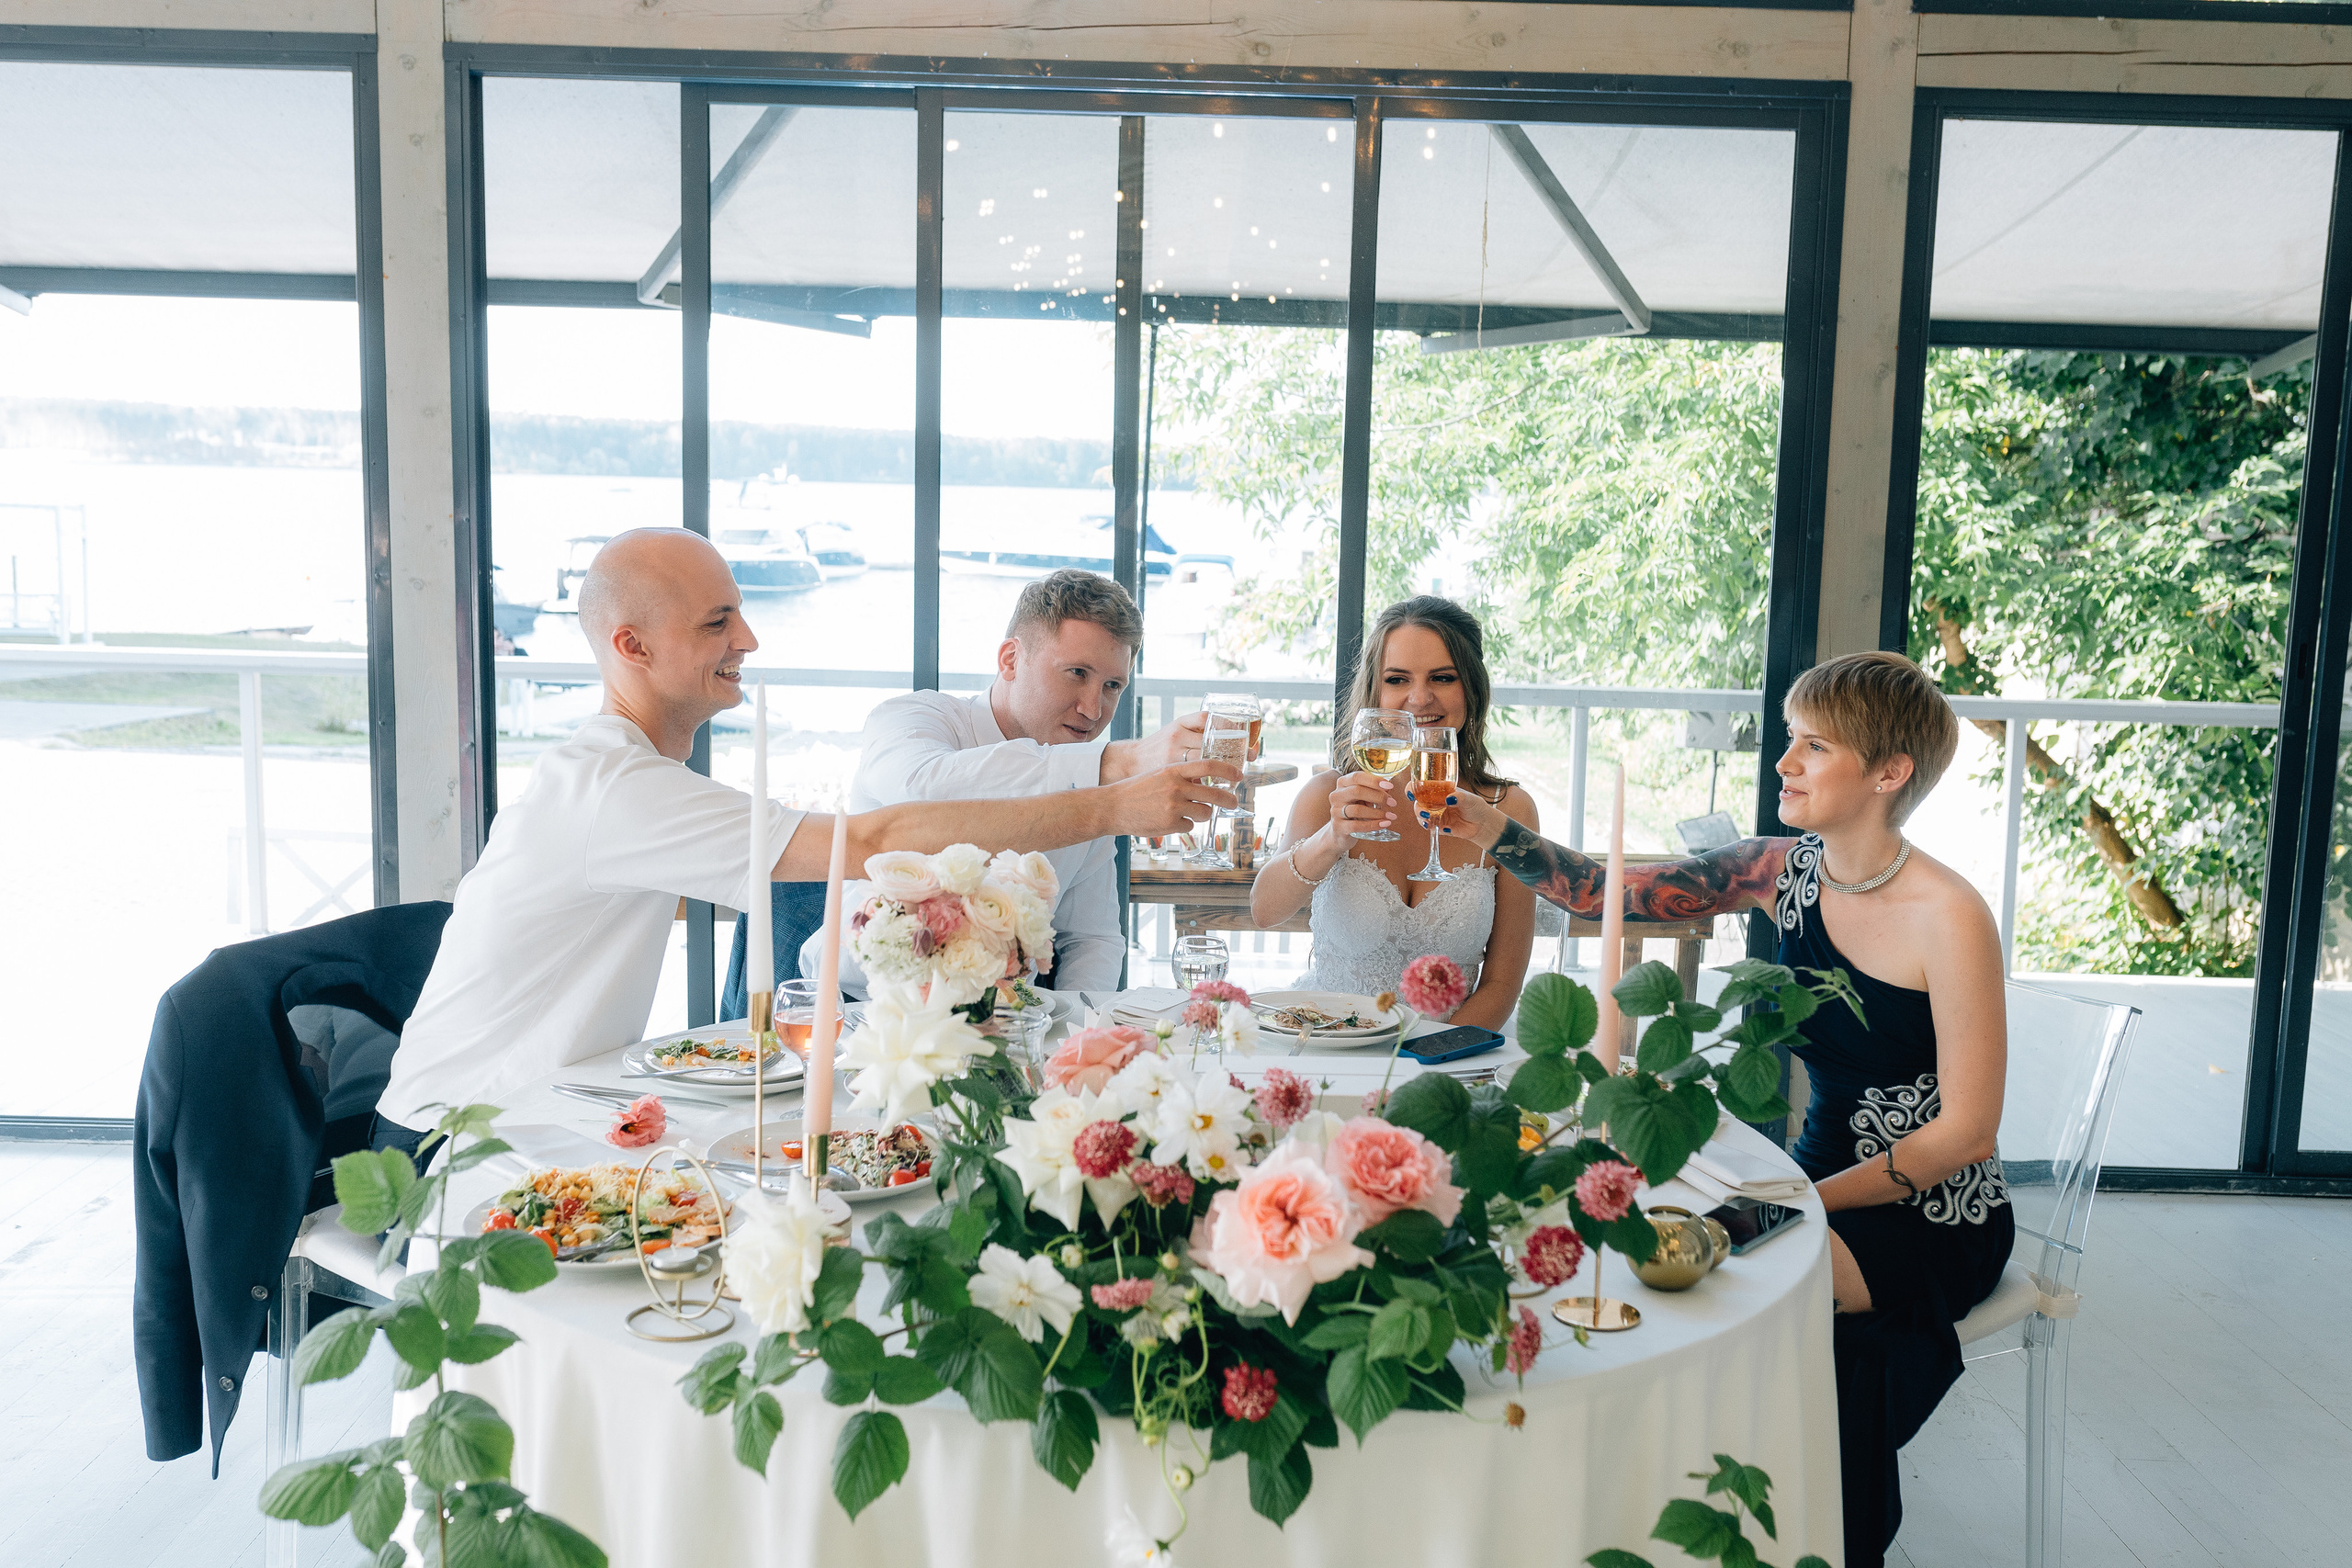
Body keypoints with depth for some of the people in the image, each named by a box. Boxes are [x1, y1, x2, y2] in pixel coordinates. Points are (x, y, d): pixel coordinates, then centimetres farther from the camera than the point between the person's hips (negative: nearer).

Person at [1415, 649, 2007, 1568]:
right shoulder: (1784, 870, -3)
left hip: (1936, 1218, -5)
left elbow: (1966, 1129, -18)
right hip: (1824, 1177, 5)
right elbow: (1611, 893, -8)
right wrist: (1491, 832, -22)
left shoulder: (1947, 916, -20)